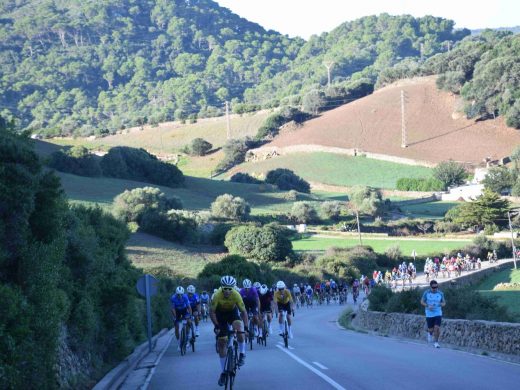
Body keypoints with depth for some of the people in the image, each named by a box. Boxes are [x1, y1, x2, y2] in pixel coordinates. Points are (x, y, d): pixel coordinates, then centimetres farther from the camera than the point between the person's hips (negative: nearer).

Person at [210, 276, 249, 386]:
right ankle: (223, 372, 7)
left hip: (232, 312, 0)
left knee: (239, 329, -33)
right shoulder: (217, 295, -32)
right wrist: (216, 325, -34)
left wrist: (246, 327, -31)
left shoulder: (236, 295, -30)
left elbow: (243, 311, -23)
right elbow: (212, 312, -24)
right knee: (221, 343, -2)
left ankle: (242, 354, -8)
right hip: (220, 314, 0)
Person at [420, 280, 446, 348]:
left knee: (437, 328, -13)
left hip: (438, 314, 0)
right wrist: (428, 306, -15)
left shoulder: (440, 293, -1)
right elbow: (422, 302, 2)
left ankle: (436, 342, 4)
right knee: (431, 329, 5)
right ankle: (430, 333, 43)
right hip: (429, 314, 0)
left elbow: (444, 303, 10)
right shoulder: (426, 293, -5)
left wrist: (442, 304, -15)